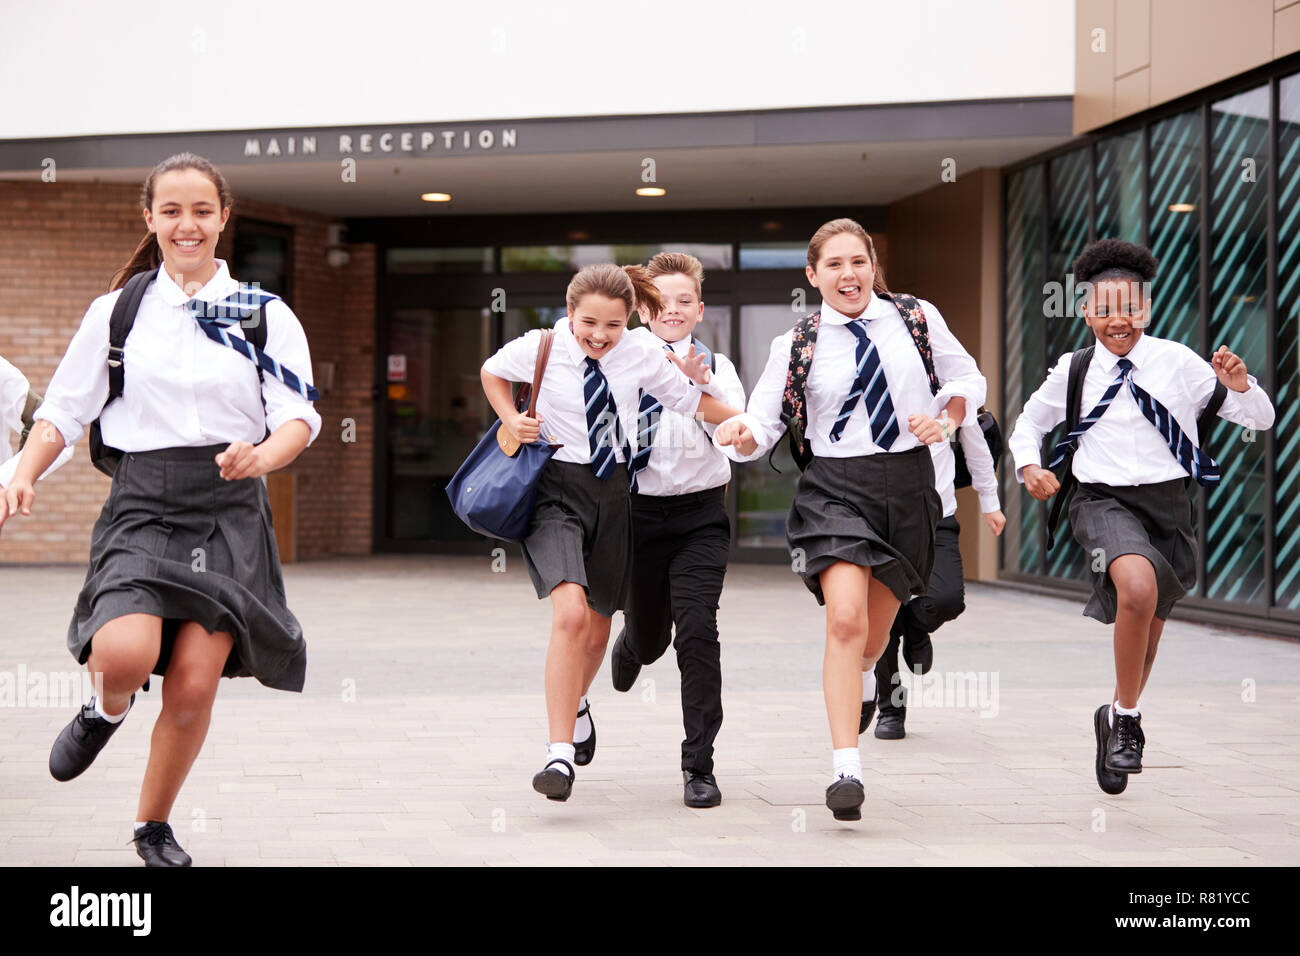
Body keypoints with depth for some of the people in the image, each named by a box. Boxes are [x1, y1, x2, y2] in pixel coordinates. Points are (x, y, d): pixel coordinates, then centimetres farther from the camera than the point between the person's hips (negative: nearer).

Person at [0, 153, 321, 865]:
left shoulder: (265, 314, 6)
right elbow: (62, 411, 11)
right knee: (125, 654, -25)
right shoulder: (116, 311, 8)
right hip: (143, 503, 0)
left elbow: (300, 417, 1)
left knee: (194, 685, -7)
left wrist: (261, 455, -20)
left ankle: (154, 824, 19)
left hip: (230, 510, 0)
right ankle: (107, 710, 14)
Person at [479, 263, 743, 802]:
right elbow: (492, 372, 13)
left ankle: (575, 704, 50)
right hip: (556, 488, -3)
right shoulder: (540, 349, -8)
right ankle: (560, 753, -22)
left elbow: (693, 401, 7)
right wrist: (512, 421, -1)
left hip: (612, 489, 4)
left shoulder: (641, 358, -5)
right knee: (570, 614, -25)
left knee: (598, 625, 15)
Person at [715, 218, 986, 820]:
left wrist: (945, 418, -5)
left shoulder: (916, 318, 5)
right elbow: (762, 425, 0)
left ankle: (850, 686, 51)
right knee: (845, 620, -21)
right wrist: (741, 435, -23)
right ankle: (846, 770, -20)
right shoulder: (797, 346, 1)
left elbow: (969, 381, 15)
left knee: (875, 631, 14)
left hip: (909, 483, 3)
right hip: (835, 487, -2)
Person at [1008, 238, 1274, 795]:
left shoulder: (1178, 363, -2)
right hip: (1102, 500, -2)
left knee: (1150, 621, 16)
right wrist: (1028, 466, 1)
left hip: (1167, 499, 2)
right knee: (1138, 586, -31)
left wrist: (1239, 387, -20)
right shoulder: (1073, 371, 1)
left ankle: (1117, 717, 45)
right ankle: (1126, 719, -13)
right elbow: (1030, 421, 20)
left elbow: (1260, 420, 1)